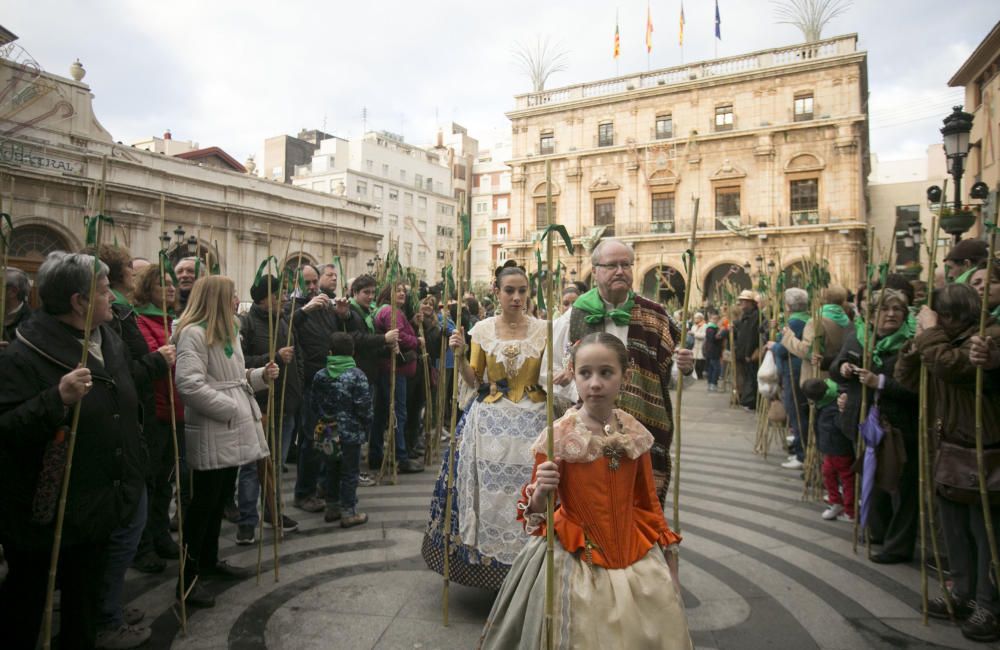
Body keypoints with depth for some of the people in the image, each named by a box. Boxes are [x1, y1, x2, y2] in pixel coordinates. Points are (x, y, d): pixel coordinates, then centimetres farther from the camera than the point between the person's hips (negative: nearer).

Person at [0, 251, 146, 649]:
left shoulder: (111, 342, 5)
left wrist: (132, 478, 19)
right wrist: (57, 399, -38)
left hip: (97, 505, 7)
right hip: (43, 511, -7)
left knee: (86, 601, 22)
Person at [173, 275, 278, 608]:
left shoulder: (227, 331, 18)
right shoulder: (193, 333, -14)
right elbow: (190, 384, -25)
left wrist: (260, 375, 3)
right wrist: (232, 410, -22)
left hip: (233, 431, 9)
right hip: (211, 432, -9)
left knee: (221, 497, 18)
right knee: (204, 500, 0)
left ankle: (210, 560, 33)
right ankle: (189, 575, 13)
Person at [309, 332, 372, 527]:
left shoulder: (320, 376, 1)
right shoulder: (357, 375, -15)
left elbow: (314, 404, 9)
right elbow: (364, 407, -14)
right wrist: (366, 430, -1)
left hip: (328, 433, 5)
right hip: (351, 433, -5)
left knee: (332, 469, 18)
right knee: (350, 473, 5)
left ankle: (331, 508, 29)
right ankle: (348, 513, 12)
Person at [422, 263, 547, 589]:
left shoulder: (542, 329, 0)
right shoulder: (482, 329, 3)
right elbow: (473, 381, 5)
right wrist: (459, 355, -10)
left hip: (532, 421, -1)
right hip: (490, 421, 1)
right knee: (489, 494, 5)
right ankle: (487, 561, 26)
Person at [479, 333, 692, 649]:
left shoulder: (635, 433, -4)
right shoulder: (557, 436, -16)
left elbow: (649, 503, 9)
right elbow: (536, 514, -10)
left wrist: (670, 568, 13)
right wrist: (539, 494, -32)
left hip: (638, 562, 4)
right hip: (577, 565, -4)